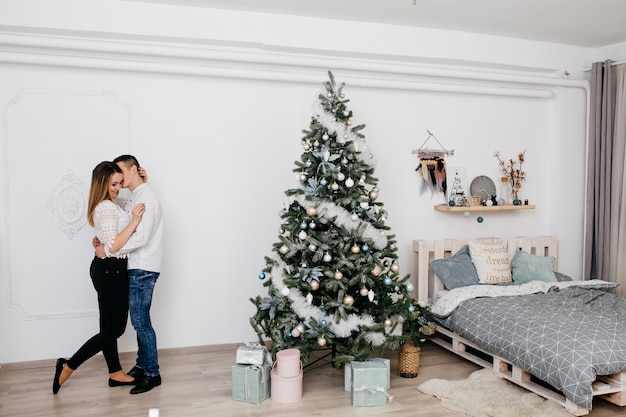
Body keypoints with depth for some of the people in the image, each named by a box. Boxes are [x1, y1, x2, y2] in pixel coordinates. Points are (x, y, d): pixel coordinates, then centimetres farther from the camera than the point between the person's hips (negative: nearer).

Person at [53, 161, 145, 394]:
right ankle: (68, 366, 6)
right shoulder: (106, 208, -19)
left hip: (107, 270, 10)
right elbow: (113, 246, -26)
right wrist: (134, 221, -28)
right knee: (114, 328, -1)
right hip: (110, 271, -10)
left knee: (109, 326, 15)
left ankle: (115, 374, 25)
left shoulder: (108, 205, 12)